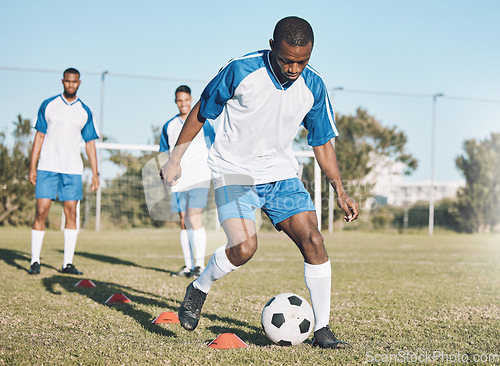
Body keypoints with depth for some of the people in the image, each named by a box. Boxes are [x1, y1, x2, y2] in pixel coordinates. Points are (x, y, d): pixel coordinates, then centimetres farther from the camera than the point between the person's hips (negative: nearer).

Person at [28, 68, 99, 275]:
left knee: (71, 213, -1)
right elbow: (39, 136, 6)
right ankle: (35, 261, 1)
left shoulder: (84, 112, 9)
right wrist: (32, 167, 0)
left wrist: (95, 173, 5)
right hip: (47, 167, -1)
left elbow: (90, 142, 11)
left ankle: (68, 263, 5)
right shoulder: (48, 106, 6)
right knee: (41, 211, -6)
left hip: (72, 169, 1)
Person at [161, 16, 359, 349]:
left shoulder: (313, 86, -6)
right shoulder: (240, 71, -18)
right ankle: (199, 290, 8)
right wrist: (175, 159, -2)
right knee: (244, 247, -23)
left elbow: (322, 142, 6)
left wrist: (340, 191, -1)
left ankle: (322, 330, 3)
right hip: (234, 172, -4)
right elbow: (202, 112, -3)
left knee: (313, 241, -10)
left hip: (282, 174, 4)